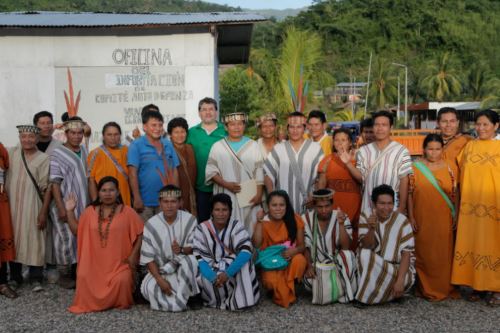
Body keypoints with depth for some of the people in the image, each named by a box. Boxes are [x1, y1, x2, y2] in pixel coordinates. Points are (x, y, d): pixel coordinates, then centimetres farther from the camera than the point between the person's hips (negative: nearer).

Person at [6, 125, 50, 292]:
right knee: (13, 240, 9)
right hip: (12, 204, 3)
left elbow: (45, 188, -4)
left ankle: (36, 279, 4)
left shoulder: (44, 158, -2)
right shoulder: (12, 153, 6)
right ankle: (15, 277, 21)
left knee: (34, 240, -2)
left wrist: (44, 212, -8)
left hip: (32, 206, -3)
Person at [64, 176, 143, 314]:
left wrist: (133, 255, -8)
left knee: (122, 280, -30)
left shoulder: (127, 212, -3)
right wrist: (70, 211, 3)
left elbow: (140, 233, -1)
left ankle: (121, 303, 5)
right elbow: (76, 231, 12)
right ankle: (91, 303, 7)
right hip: (95, 262, 3)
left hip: (119, 263, -2)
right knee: (84, 277, -25)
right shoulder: (90, 211, 7)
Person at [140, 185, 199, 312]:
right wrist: (160, 279, -21)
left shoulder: (189, 220, -11)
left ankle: (180, 299, -18)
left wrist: (181, 250, -33)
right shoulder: (151, 224, -11)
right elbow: (148, 258, -10)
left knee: (190, 260, -35)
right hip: (160, 269, 1)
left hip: (183, 268, -1)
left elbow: (194, 248, -10)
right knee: (148, 288, -28)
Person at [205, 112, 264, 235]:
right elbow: (211, 171, 1)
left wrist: (259, 194, -5)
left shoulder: (253, 145, 8)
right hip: (227, 197, -1)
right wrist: (226, 184, -13)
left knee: (250, 229, -2)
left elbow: (259, 172, 5)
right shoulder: (218, 146, 6)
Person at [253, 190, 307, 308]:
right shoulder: (264, 222, -8)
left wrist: (294, 250, -30)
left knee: (299, 260, -34)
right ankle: (282, 294, 3)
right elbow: (257, 245, -22)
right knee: (271, 280, -34)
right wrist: (259, 222, -27)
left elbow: (302, 246, -7)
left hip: (290, 260, 1)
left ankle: (289, 291, -9)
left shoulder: (295, 219, -8)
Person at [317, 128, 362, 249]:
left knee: (352, 244, 0)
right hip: (332, 209, 1)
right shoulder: (327, 160, 6)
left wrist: (348, 163, -24)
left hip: (353, 208, -1)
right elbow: (321, 187, 9)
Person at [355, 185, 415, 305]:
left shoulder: (402, 221, -12)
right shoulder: (366, 216, -7)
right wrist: (371, 229, -32)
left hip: (398, 267, -1)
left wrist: (400, 280, -28)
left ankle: (365, 297, -12)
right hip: (371, 268, 1)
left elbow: (406, 253, -16)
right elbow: (366, 247, -12)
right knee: (364, 254, -25)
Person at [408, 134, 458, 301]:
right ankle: (425, 288, 21)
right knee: (424, 254, 6)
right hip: (423, 220, -1)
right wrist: (411, 217, -4)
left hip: (443, 220, 1)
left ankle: (443, 288, 24)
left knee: (443, 254, 7)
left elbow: (455, 194, 6)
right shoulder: (415, 167, -1)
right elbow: (409, 194, 0)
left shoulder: (448, 168, 3)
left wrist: (455, 217, 3)